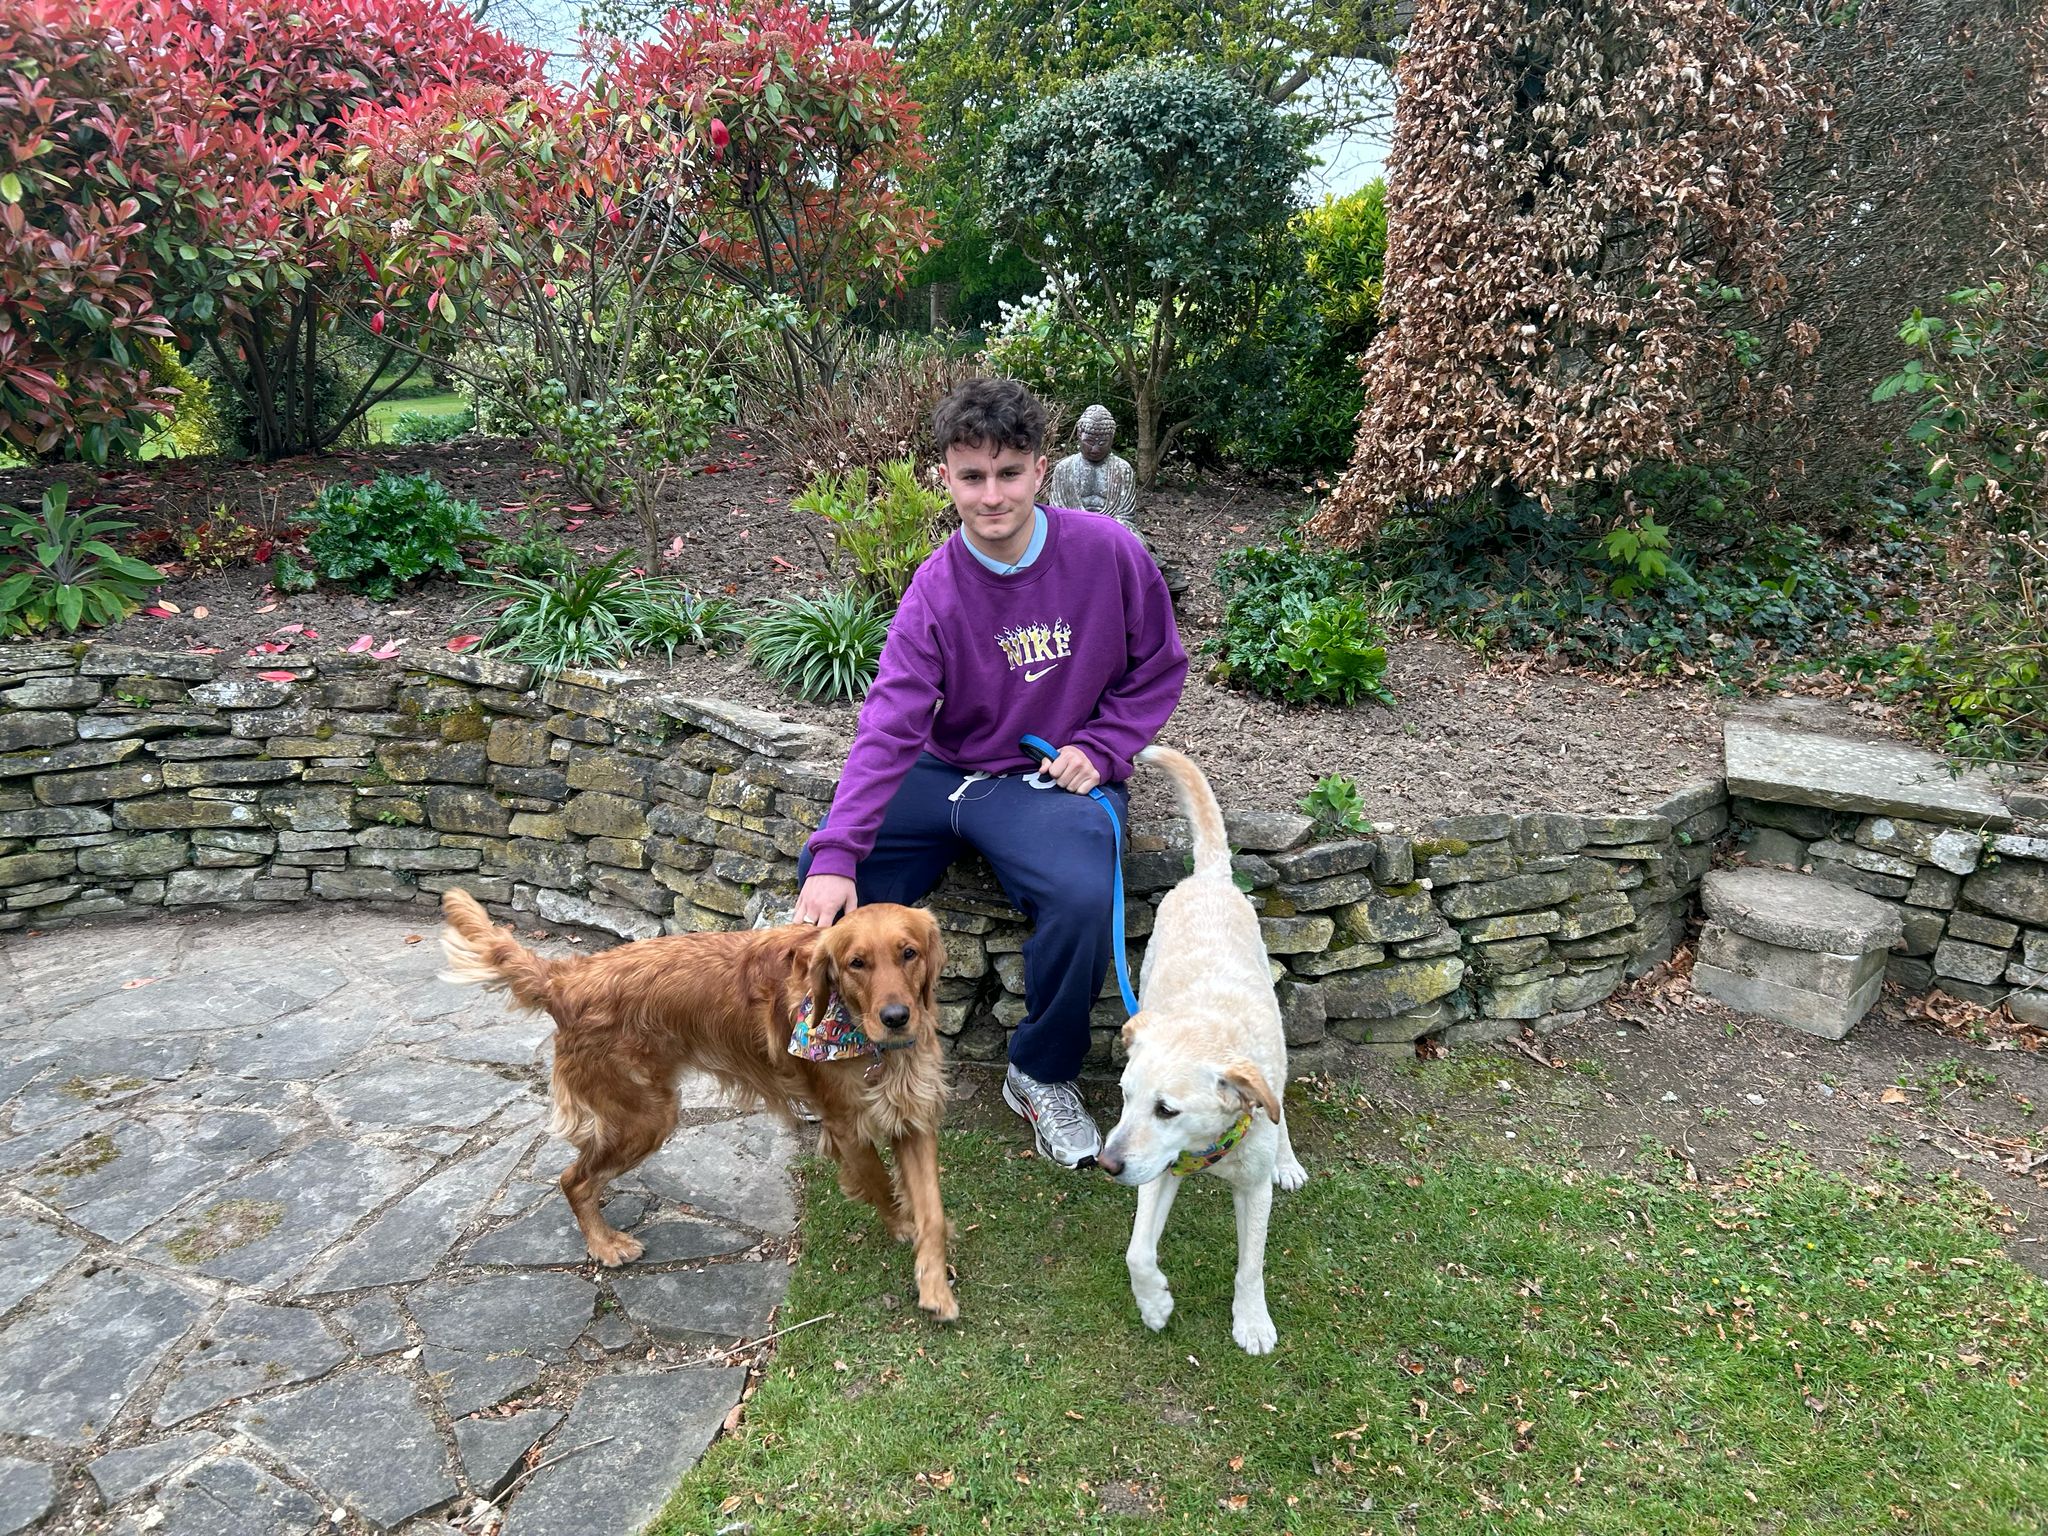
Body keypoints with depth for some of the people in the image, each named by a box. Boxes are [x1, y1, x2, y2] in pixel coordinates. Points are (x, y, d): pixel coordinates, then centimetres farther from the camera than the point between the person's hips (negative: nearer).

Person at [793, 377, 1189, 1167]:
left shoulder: (1107, 552, -11)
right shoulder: (936, 589, -8)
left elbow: (1158, 668, 4)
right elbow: (890, 725, -17)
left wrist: (1099, 748, -12)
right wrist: (836, 856, -28)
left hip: (1053, 780, -2)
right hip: (945, 772, 3)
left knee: (1082, 896, -33)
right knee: (823, 879, -12)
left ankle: (1042, 1076, -2)